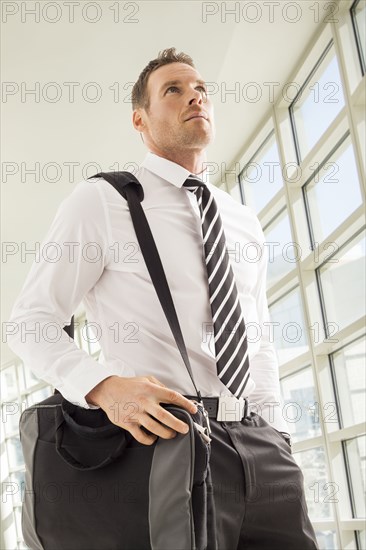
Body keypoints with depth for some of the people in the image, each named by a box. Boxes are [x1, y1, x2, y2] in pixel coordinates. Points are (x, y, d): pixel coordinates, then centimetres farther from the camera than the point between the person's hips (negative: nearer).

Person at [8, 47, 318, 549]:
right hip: (163, 438, -5)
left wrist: (275, 435, 12)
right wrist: (103, 386, -20)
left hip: (259, 442, 5)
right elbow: (30, 323, -2)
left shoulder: (245, 222, 17)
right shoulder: (100, 201, 0)